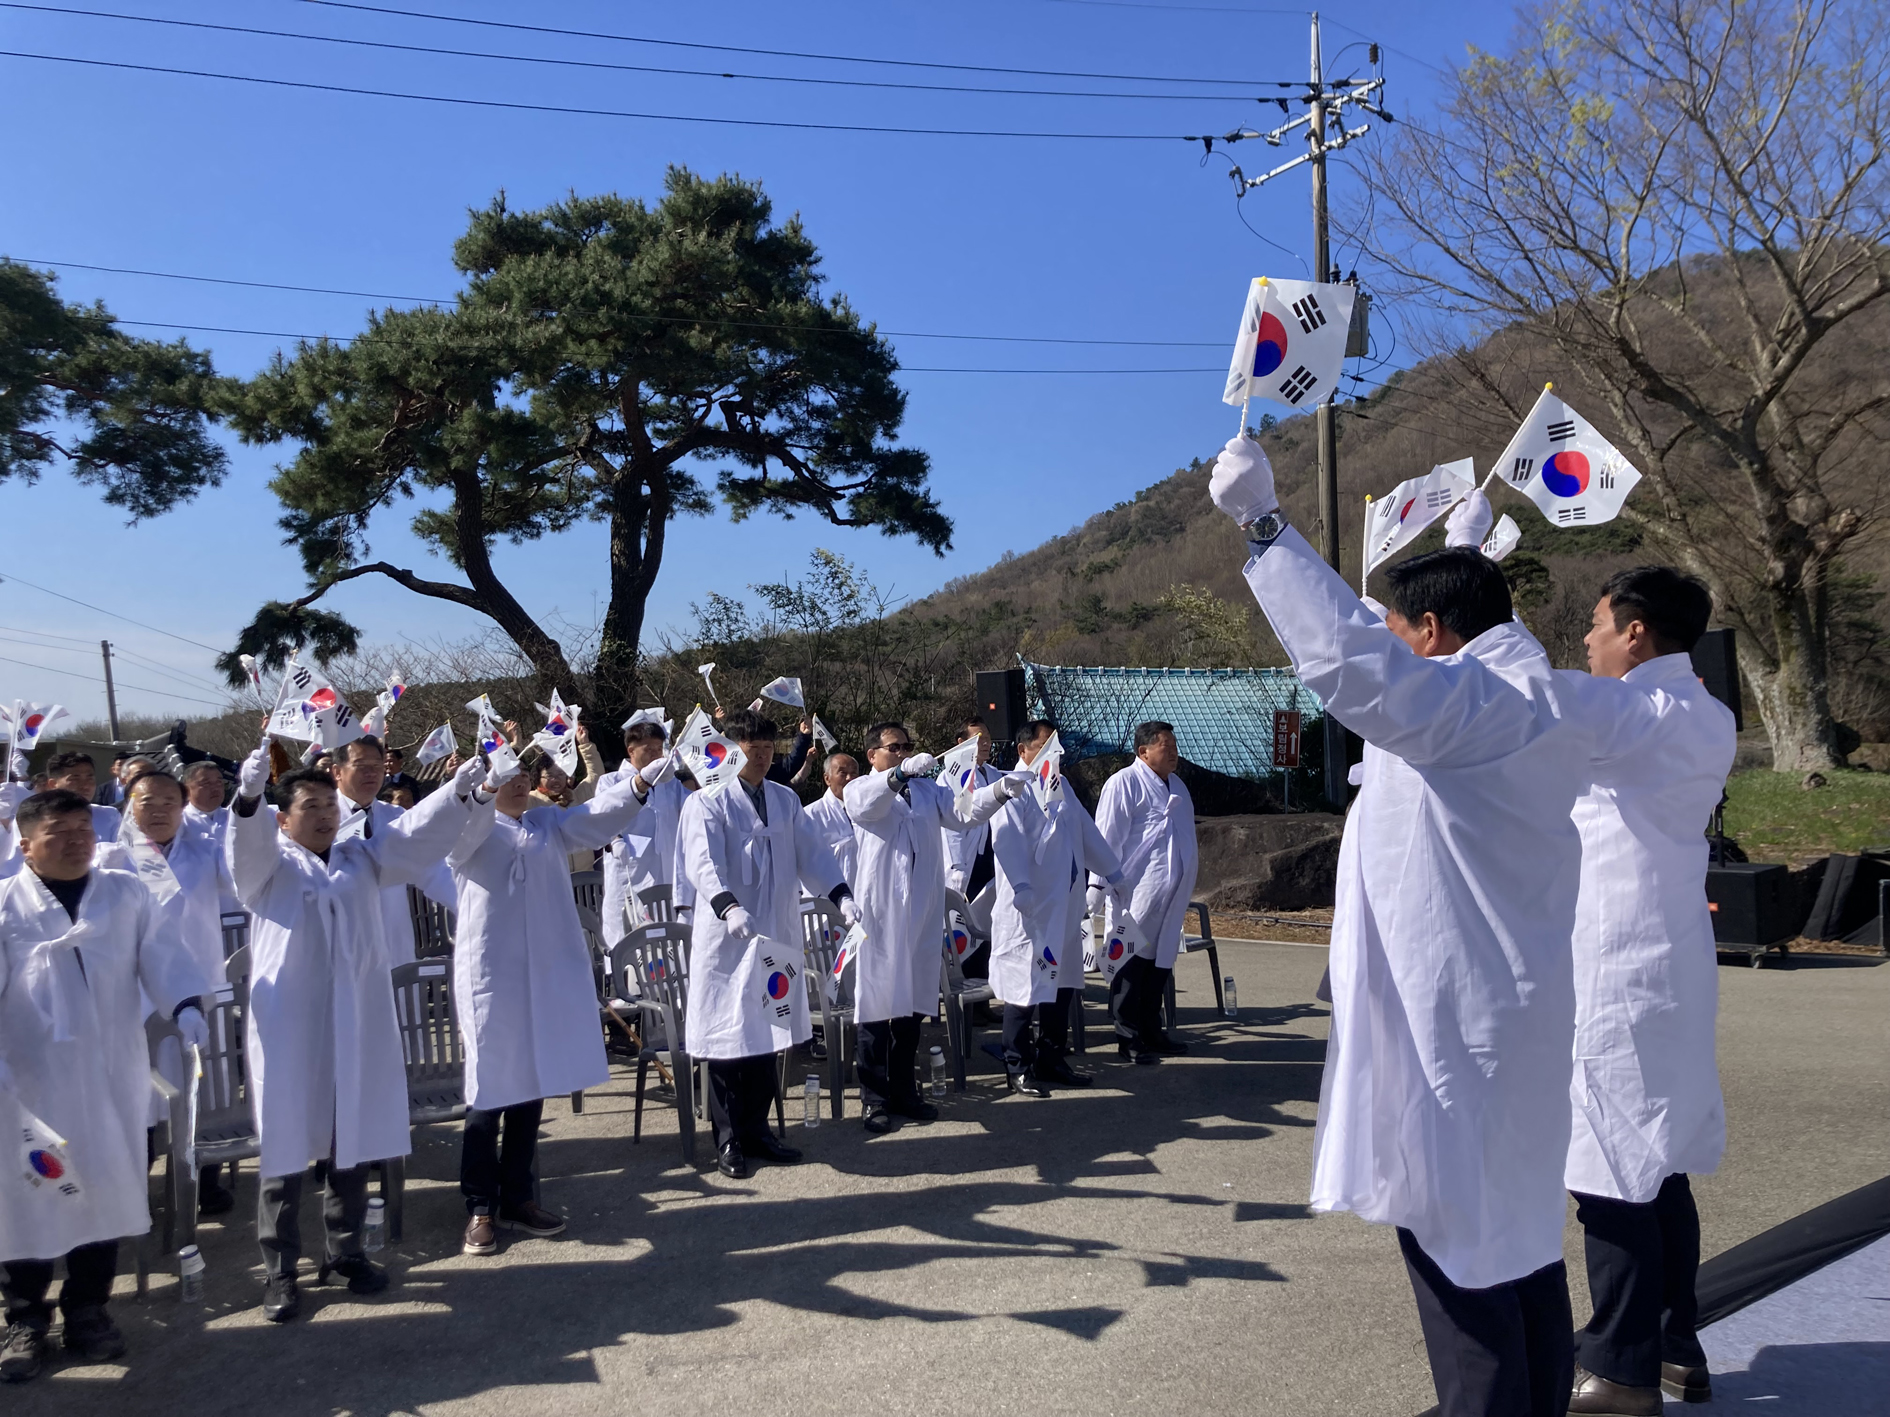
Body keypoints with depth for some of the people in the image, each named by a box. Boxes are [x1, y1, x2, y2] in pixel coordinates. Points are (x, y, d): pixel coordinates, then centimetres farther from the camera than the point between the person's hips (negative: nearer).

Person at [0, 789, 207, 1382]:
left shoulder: (126, 894, 6)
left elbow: (161, 955, 0)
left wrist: (185, 1005, -17)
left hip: (113, 1074, 2)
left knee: (107, 1188, 9)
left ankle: (88, 1309, 25)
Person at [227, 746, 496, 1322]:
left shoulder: (363, 858, 14)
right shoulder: (270, 864, 3)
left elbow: (418, 831, 0)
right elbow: (248, 844, -19)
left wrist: (464, 793, -19)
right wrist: (248, 797, -42)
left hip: (358, 1025, 4)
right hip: (289, 1027, -3)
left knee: (353, 1144, 11)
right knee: (285, 1149, 1)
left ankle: (345, 1251, 26)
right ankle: (279, 1271, 12)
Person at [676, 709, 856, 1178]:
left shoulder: (785, 800, 12)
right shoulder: (707, 801, -6)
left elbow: (812, 854, 7)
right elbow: (703, 863, -19)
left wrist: (840, 894, -10)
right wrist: (728, 907, -36)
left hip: (776, 936, 5)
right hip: (725, 936, -5)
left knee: (767, 1035, 11)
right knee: (727, 1036, 1)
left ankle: (756, 1130, 25)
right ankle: (728, 1139, 14)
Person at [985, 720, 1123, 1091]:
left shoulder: (1060, 786, 19)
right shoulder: (1014, 789, -8)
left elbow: (1088, 832, 24)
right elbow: (1009, 840, -19)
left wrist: (1113, 873, 24)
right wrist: (1021, 888, -29)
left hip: (1066, 905, 8)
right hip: (1030, 907, -8)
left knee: (1063, 981, 11)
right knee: (1026, 984, -4)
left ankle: (1052, 1058, 23)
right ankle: (1017, 1067, 5)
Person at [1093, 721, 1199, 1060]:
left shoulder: (1176, 785, 18)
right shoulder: (1124, 783, -9)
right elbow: (1107, 839, -12)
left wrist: (1185, 890, 25)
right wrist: (1100, 886, -14)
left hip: (1170, 896, 8)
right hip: (1137, 895, -8)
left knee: (1161, 961, 13)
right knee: (1132, 959, -1)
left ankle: (1151, 1032, 22)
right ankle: (1128, 1036, 7)